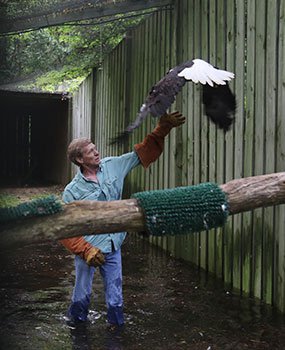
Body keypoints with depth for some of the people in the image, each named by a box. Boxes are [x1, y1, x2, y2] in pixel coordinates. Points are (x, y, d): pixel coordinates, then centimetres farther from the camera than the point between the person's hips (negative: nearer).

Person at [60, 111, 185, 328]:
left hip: (113, 247, 3)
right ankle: (76, 322, 40)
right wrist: (86, 250, -20)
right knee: (82, 293, 14)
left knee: (115, 297, 12)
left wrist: (163, 129, -4)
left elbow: (143, 153, 3)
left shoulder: (112, 166, -2)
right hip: (88, 249, -3)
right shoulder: (73, 191, -14)